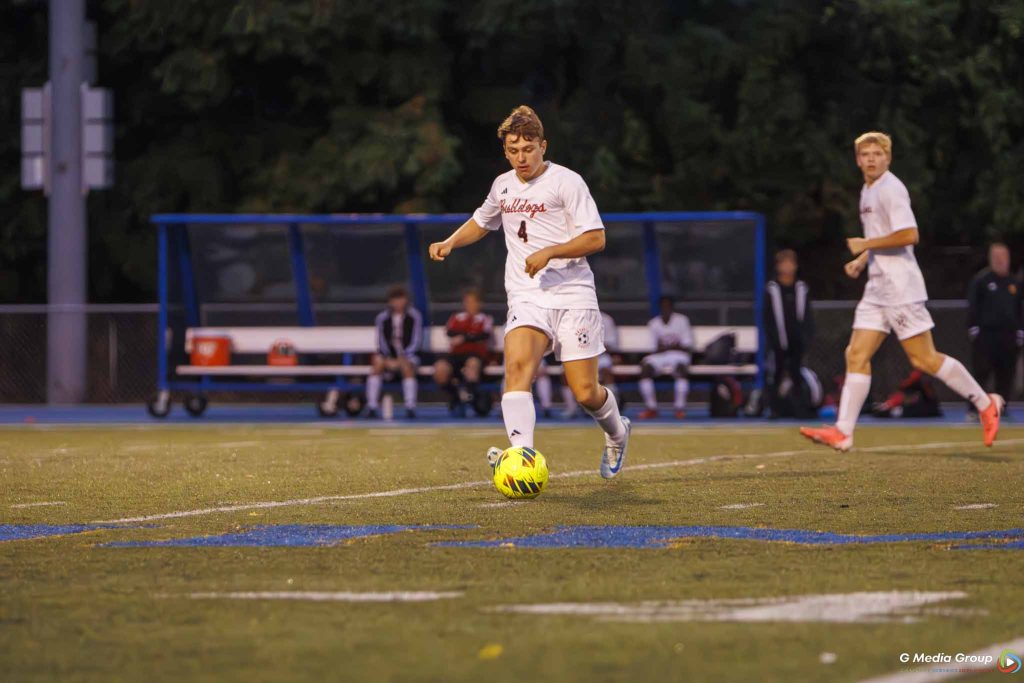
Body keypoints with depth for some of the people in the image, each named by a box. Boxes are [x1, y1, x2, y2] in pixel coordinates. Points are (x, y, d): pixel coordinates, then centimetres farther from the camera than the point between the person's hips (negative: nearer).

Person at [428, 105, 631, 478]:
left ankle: (617, 434, 32)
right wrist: (450, 243, 15)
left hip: (572, 295, -4)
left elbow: (595, 238, -10)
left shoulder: (566, 182, -5)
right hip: (526, 297, 4)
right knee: (517, 364, -26)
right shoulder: (503, 185, 13)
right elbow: (482, 221, 34)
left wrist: (549, 252, -20)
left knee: (585, 393, -3)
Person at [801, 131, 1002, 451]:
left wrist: (866, 244, -16)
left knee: (924, 359, -6)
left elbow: (908, 235, -22)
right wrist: (861, 260, 16)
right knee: (856, 355, 0)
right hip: (877, 289, 9)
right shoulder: (867, 192, 17)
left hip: (901, 287, -9)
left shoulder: (891, 190, -12)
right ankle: (843, 431, -5)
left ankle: (985, 404, 8)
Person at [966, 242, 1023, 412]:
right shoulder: (981, 280, 1)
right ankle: (974, 409, -4)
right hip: (985, 333, -4)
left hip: (1009, 335, 4)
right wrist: (973, 328, -9)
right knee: (981, 372, -8)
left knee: (1006, 373, 4)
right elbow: (972, 307, -2)